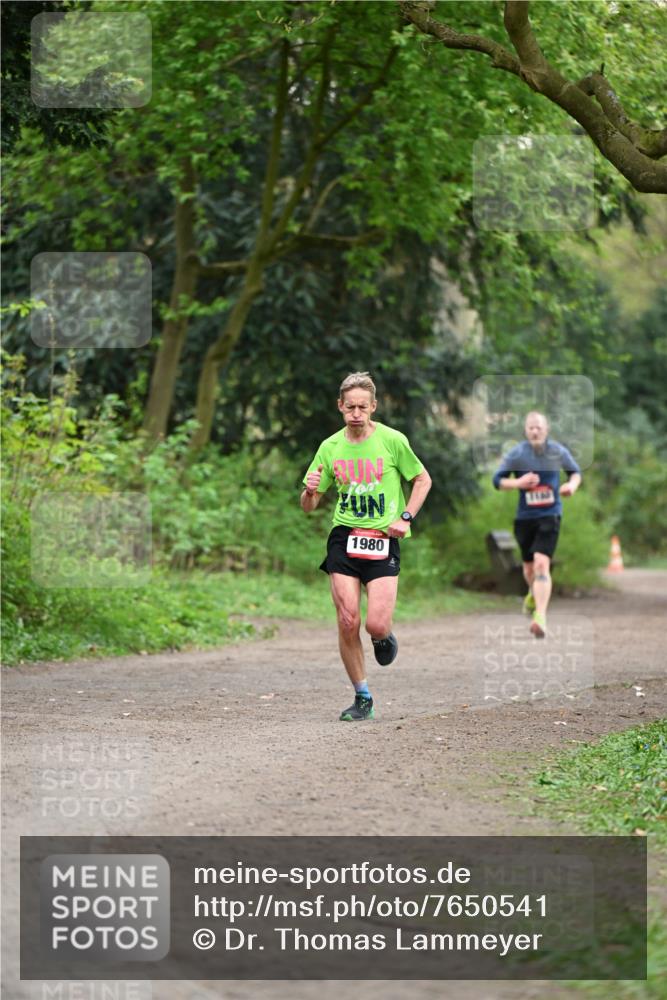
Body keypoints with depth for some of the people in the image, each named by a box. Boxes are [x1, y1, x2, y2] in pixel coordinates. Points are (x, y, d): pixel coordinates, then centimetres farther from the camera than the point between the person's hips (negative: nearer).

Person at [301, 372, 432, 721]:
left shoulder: (392, 440, -3)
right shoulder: (330, 447, 5)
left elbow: (423, 479, 11)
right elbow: (308, 506, 9)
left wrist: (406, 517, -2)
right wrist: (310, 490, -14)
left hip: (383, 540, -2)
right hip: (344, 536, 2)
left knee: (376, 624, -14)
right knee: (348, 623, -7)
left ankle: (384, 636, 25)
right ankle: (363, 699, 8)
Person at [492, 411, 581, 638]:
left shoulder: (558, 451, -2)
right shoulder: (516, 454, -5)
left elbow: (575, 472, 14)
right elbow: (497, 480, -1)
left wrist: (572, 485, -8)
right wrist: (518, 482, -19)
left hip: (550, 515, -2)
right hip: (525, 516, 2)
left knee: (542, 564, -18)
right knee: (529, 566, 16)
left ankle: (540, 617, -23)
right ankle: (533, 593, 51)